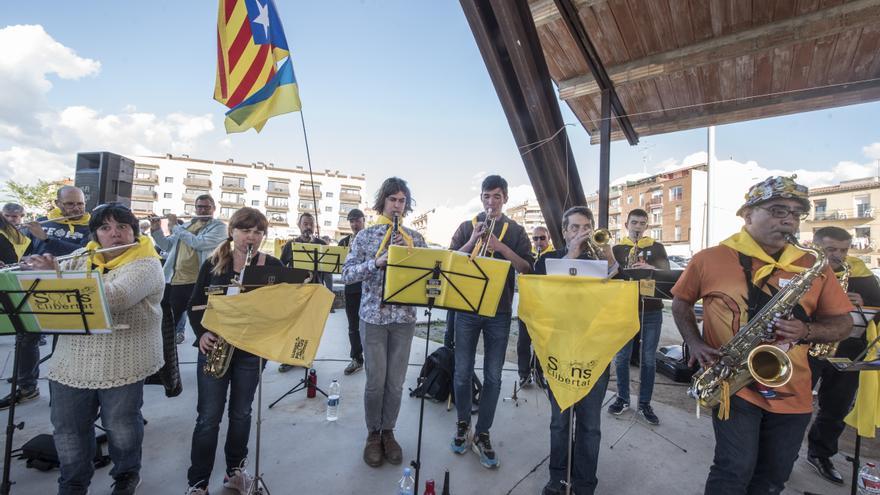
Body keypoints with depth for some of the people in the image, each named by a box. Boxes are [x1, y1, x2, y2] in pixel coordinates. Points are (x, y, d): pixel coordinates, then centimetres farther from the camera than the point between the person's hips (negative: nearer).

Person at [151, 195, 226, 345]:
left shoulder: (218, 227, -4)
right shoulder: (185, 225, 16)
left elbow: (198, 243, -18)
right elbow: (166, 245, 17)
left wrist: (175, 227, -9)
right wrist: (156, 230, 1)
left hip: (198, 283, -6)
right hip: (173, 282, 6)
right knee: (166, 324, 16)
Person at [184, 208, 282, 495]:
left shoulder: (272, 265, -3)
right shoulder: (213, 263, 0)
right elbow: (195, 304, 4)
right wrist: (201, 333, -11)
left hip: (252, 349, 0)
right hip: (214, 346, 0)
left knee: (241, 413, 14)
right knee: (208, 416, 6)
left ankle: (235, 470, 34)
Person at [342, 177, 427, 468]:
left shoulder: (415, 237, 5)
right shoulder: (365, 235, 1)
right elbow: (347, 274, -6)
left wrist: (410, 252, -14)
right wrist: (376, 261, -21)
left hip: (404, 317, 2)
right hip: (373, 316, -1)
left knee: (396, 381, 10)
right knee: (376, 380, 5)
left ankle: (388, 432, 31)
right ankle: (373, 434, 28)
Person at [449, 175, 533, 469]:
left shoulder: (515, 230, 6)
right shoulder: (467, 227, 7)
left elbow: (528, 269, -2)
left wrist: (502, 247, -17)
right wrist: (473, 241, -14)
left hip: (499, 311, 0)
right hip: (466, 308, 1)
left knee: (493, 376, 5)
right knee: (463, 372, 8)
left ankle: (482, 433, 22)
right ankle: (462, 424, 30)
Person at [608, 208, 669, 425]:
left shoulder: (656, 248, 9)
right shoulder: (617, 249, 8)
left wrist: (650, 268, -22)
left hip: (651, 310, 0)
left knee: (648, 359, 6)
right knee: (621, 357, 5)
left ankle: (645, 403, 20)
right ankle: (622, 398, 22)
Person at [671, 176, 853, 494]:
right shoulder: (709, 259, -7)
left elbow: (843, 322, 7)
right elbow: (681, 301, 4)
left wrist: (807, 330, -15)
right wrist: (695, 343, -8)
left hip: (792, 393, 4)